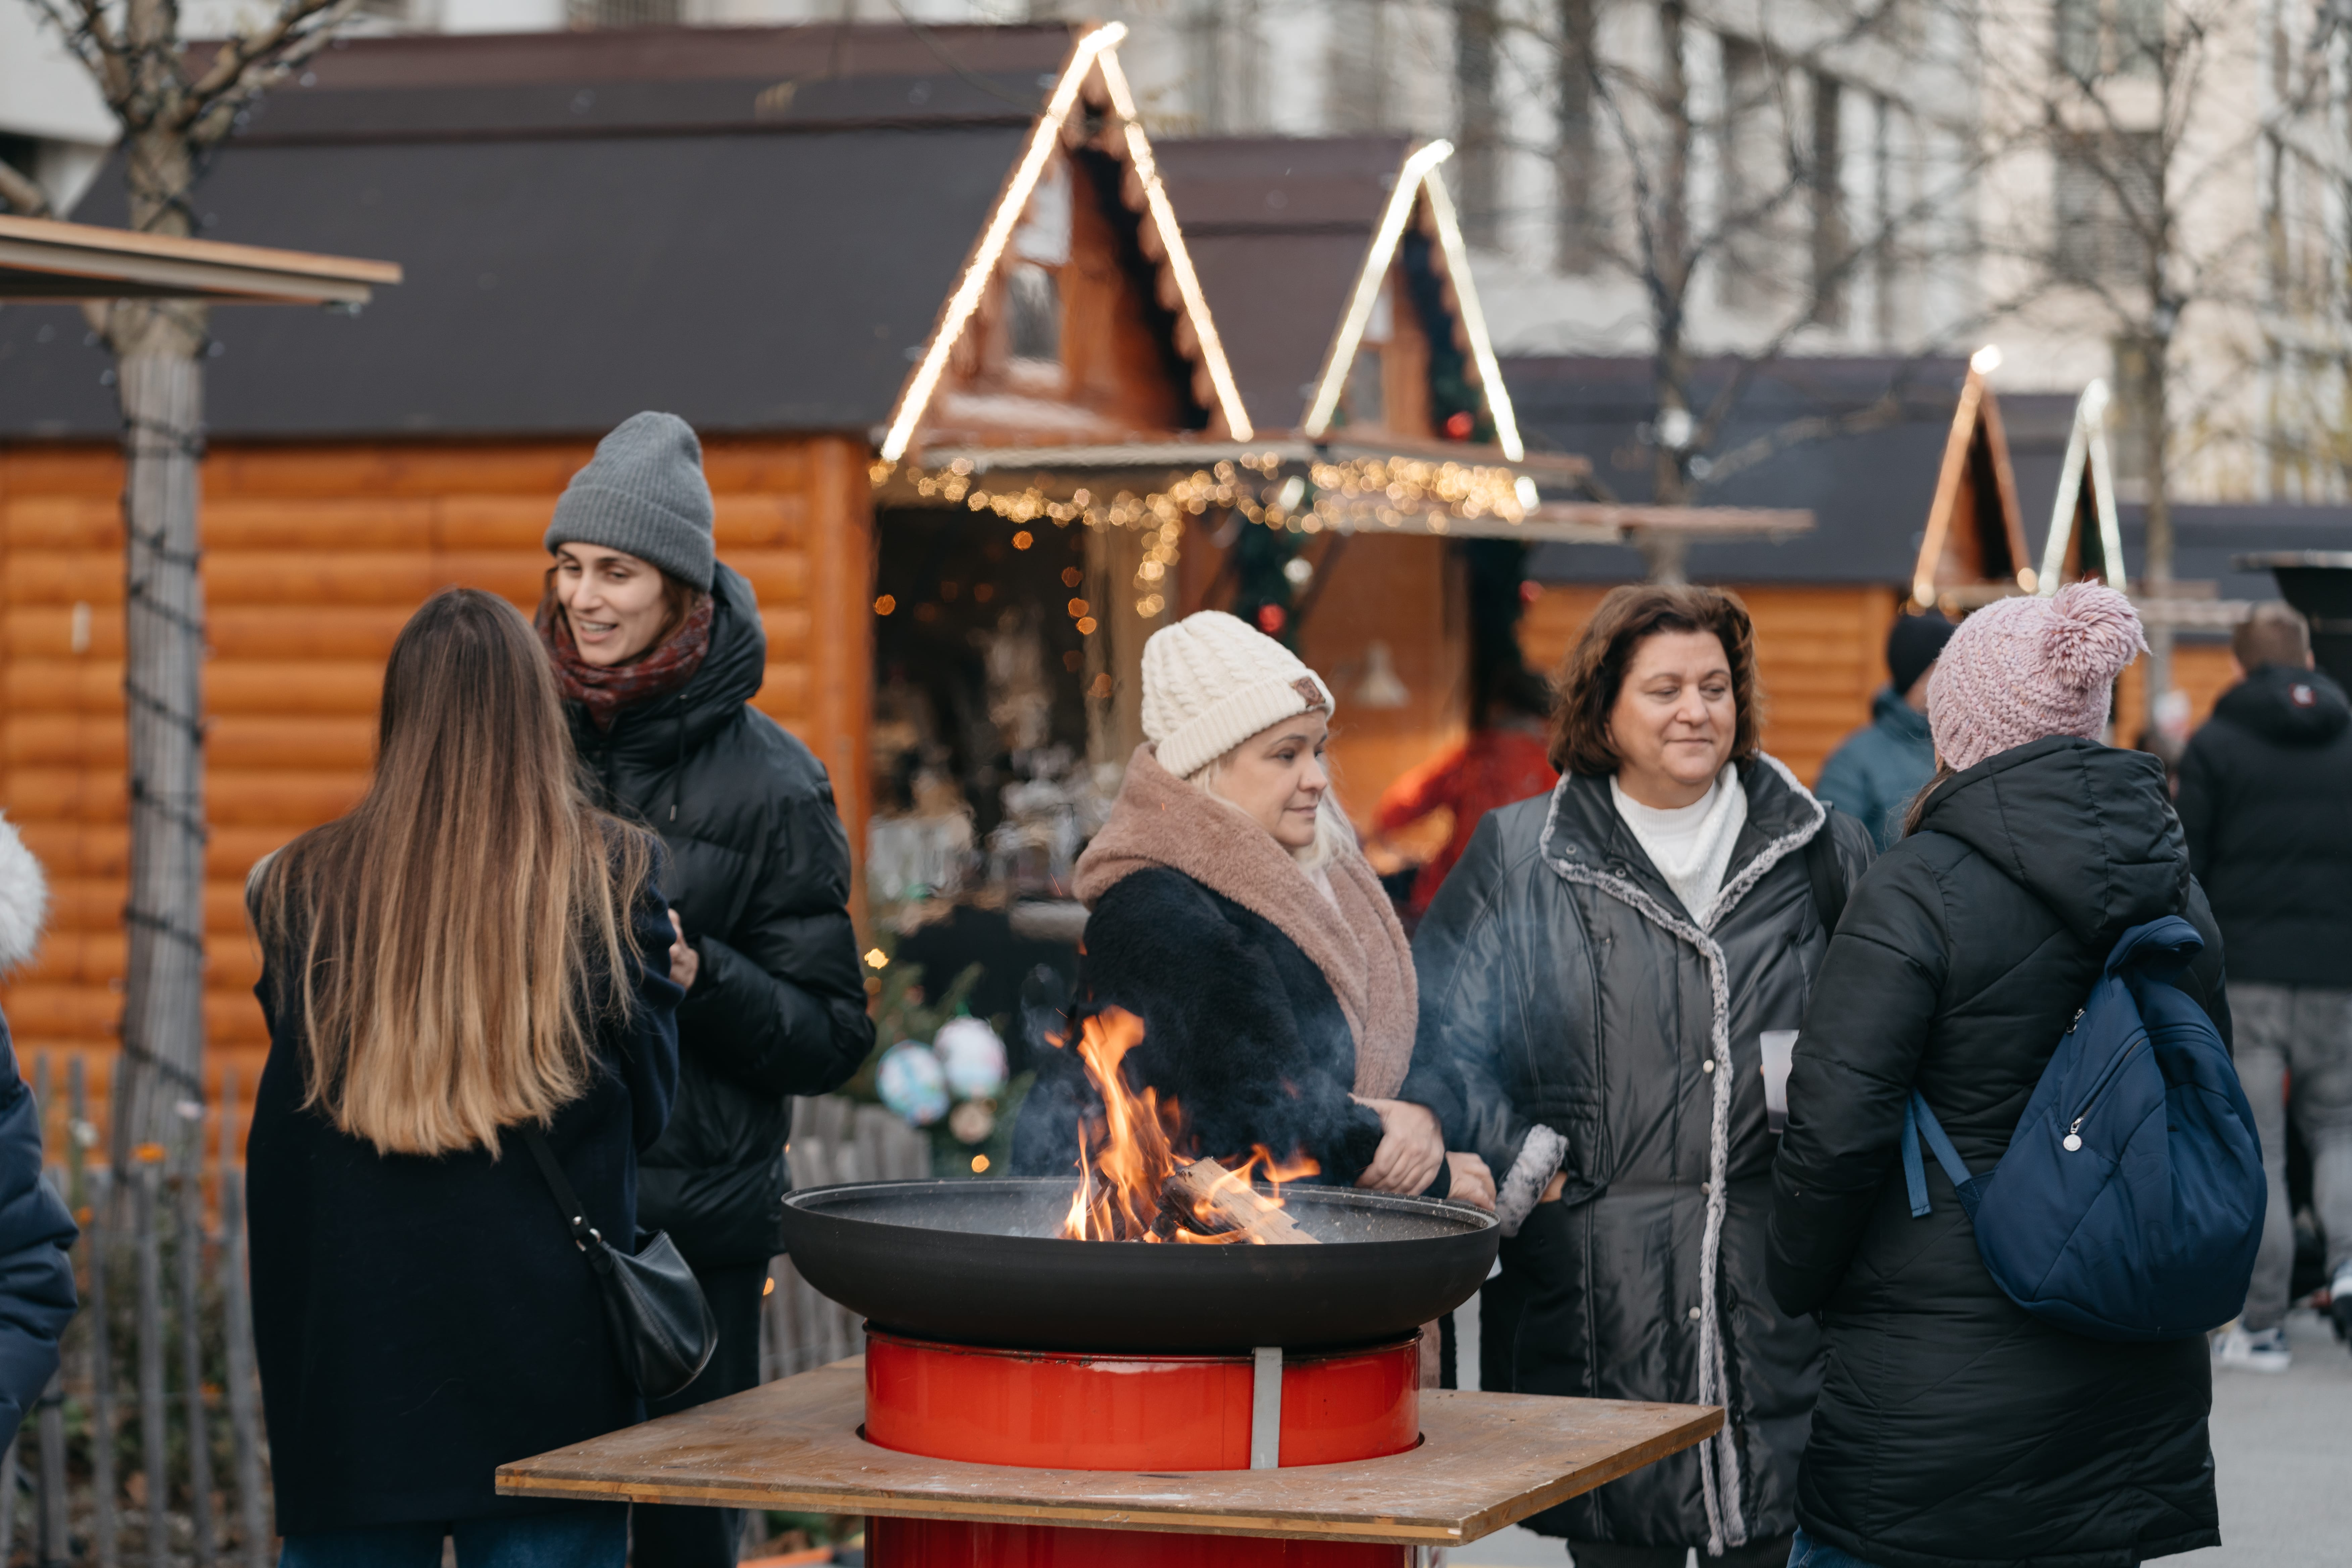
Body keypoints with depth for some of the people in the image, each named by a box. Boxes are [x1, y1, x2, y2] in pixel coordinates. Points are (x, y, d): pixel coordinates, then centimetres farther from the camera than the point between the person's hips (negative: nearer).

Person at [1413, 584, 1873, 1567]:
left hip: (1776, 1292, 1)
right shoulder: (1520, 857, 7)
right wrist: (1524, 1174, -2)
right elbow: (1440, 1038, 8)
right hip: (1595, 1293, -1)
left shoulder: (1818, 849, 11)